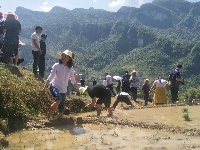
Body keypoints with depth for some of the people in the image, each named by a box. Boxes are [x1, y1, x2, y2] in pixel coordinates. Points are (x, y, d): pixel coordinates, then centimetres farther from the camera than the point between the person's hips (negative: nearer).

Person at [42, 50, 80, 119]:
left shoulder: (70, 69, 0)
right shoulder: (56, 66, -9)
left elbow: (73, 81, 12)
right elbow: (50, 78, -11)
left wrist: (77, 90, 16)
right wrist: (44, 88, -16)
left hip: (63, 90, 4)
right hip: (55, 86, -3)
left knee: (62, 109, 1)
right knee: (59, 98, -34)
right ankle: (50, 111, -8)